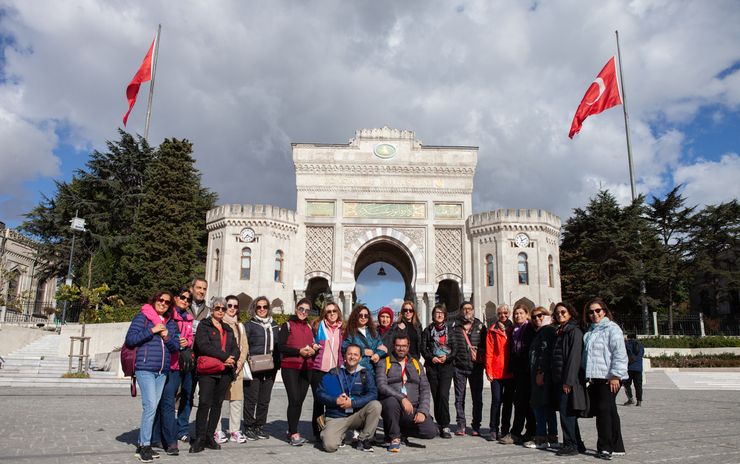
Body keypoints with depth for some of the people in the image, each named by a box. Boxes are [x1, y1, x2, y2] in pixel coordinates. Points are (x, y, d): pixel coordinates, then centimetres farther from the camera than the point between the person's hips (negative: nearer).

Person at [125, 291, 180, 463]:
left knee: (152, 408, 9)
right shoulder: (142, 318, 0)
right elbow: (130, 340, -9)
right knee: (150, 407, -12)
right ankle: (144, 446, -4)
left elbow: (176, 347, 13)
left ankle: (143, 444, 17)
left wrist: (166, 337, -5)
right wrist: (152, 330, -13)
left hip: (162, 371, 6)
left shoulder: (170, 323, 15)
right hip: (145, 369, -6)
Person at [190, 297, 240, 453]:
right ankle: (200, 438, -5)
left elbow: (235, 348, 15)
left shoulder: (228, 329, 21)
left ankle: (210, 436, 13)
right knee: (204, 403, -11)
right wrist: (225, 356, -15)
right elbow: (203, 346, -11)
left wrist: (232, 358, -9)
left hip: (225, 371, 5)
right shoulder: (204, 326, 4)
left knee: (217, 403, 6)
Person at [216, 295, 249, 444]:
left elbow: (245, 346, 16)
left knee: (237, 399, 2)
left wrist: (240, 361, 0)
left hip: (236, 366, 4)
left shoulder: (240, 326, 20)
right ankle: (218, 430, 6)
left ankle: (235, 430, 10)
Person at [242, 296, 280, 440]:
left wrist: (277, 364, 10)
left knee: (264, 399, 7)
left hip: (269, 369, 4)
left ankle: (260, 426, 18)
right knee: (251, 399, -2)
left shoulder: (274, 325, 16)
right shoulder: (249, 325, 4)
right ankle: (249, 427, 10)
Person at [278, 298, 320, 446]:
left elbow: (315, 345, 22)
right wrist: (299, 351, -16)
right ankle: (294, 434, -7)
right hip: (290, 367, -5)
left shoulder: (309, 327, 18)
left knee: (300, 400, 6)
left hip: (306, 368, 5)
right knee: (294, 400, -13)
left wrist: (313, 350, -2)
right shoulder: (288, 325, 3)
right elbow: (280, 346, -6)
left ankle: (291, 432, 17)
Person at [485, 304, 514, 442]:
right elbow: (489, 352, 1)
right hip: (497, 372, -2)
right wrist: (488, 370, -6)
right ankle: (494, 430, 4)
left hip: (511, 372, 2)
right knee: (496, 400, -4)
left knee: (508, 401, 7)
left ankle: (505, 430, 16)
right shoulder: (493, 331, 4)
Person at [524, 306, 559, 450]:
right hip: (540, 373, 10)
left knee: (538, 403, -7)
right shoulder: (541, 331, 20)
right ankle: (552, 438, 15)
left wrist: (541, 372, -21)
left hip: (543, 373, -10)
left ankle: (542, 439, -5)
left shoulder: (548, 330, -11)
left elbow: (546, 352, -19)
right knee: (548, 405, 11)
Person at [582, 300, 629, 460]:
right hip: (594, 378, 7)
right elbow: (587, 355, 24)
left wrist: (615, 375, -17)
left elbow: (619, 354, -12)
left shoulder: (612, 328, -5)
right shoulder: (590, 331, 18)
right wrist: (587, 375, 18)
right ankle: (616, 446, 18)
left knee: (604, 409, -12)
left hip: (608, 378, -7)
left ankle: (606, 447, -5)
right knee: (609, 411, 11)